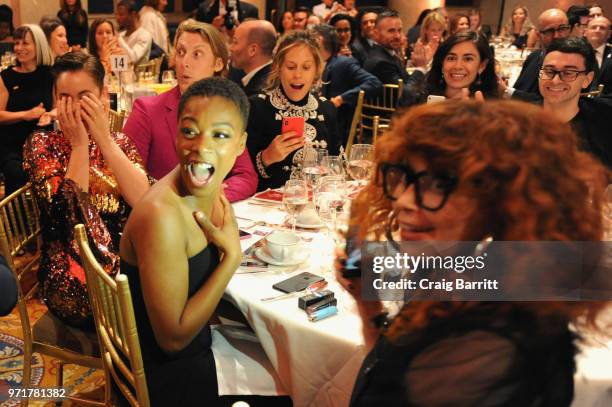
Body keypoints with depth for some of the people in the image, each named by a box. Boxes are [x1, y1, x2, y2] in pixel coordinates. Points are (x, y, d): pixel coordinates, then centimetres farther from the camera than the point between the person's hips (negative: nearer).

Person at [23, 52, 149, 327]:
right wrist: (79, 143, -10)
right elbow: (69, 213, -15)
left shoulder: (119, 142, 10)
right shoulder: (41, 145, 3)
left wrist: (104, 138, -11)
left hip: (128, 261, 4)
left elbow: (143, 200, -10)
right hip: (75, 284, -4)